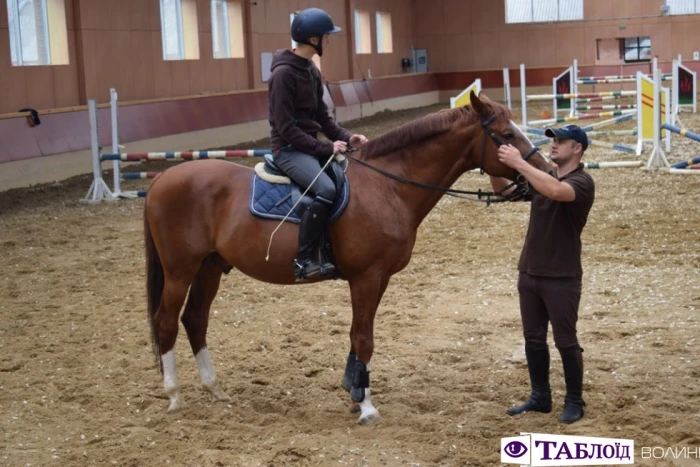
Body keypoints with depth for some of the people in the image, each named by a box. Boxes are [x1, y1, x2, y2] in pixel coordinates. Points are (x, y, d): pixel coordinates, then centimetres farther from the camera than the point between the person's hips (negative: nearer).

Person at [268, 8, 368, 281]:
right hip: (289, 149, -9)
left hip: (310, 145, 9)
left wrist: (345, 137, -1)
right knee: (326, 189, -31)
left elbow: (321, 116, 16)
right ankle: (303, 260, -25)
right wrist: (325, 149, -20)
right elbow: (286, 127, -19)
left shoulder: (311, 70, 11)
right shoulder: (283, 73, -16)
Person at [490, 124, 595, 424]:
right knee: (533, 339, 13)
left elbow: (556, 191, -35)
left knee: (566, 341, 2)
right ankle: (540, 397, 24)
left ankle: (574, 402, 14)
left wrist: (519, 163, -33)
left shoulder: (582, 182, -13)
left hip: (561, 277, -7)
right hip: (529, 273, 7)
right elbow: (503, 190, 8)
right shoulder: (542, 177, 10)